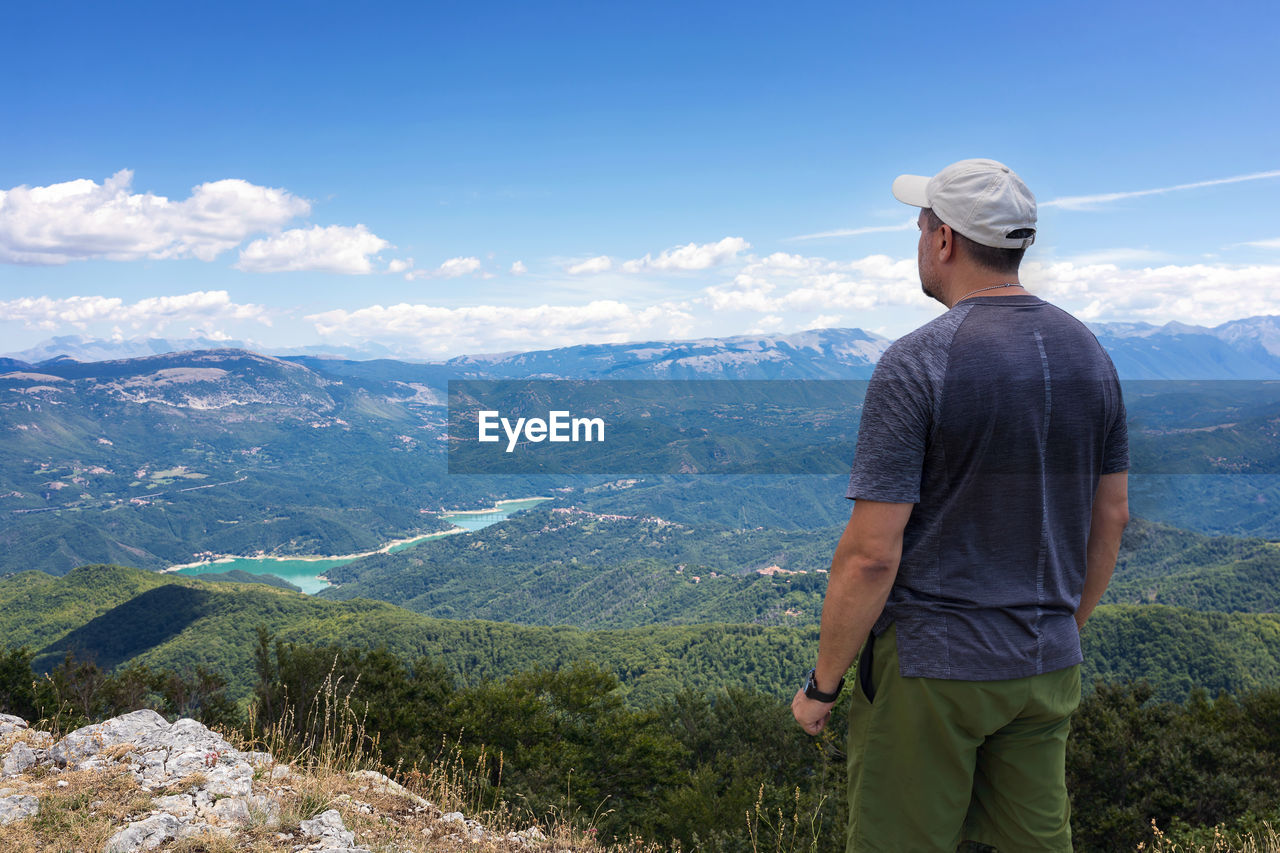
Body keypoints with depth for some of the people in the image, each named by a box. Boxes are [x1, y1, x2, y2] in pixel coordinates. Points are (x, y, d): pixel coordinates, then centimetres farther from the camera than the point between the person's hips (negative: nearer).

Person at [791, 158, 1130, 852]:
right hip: (1049, 666, 7)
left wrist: (822, 684, -8)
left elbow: (872, 554, -20)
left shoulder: (915, 364, -18)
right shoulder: (1089, 353, 3)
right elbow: (1112, 516, 11)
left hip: (929, 667, -6)